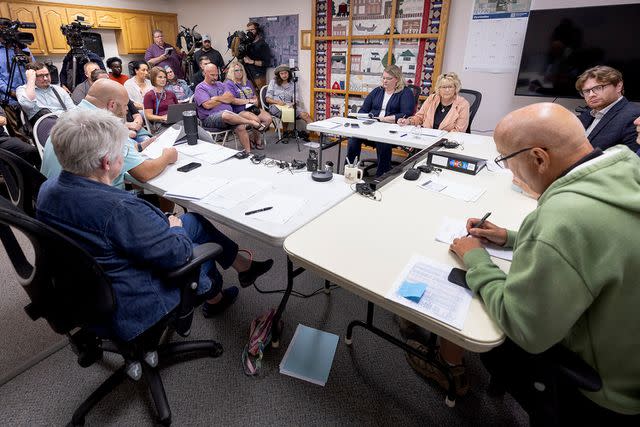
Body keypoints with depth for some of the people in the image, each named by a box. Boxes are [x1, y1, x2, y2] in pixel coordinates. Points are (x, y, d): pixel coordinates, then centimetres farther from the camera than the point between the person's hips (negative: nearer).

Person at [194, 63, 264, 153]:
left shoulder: (221, 85, 23)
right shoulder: (200, 88, 6)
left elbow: (231, 99, 9)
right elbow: (207, 105, -11)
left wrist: (217, 98, -5)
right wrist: (224, 98, 2)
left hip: (228, 114, 6)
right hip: (210, 119, -5)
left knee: (240, 127, -24)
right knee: (226, 115, -38)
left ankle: (248, 152, -24)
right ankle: (253, 123, -26)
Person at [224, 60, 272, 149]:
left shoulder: (248, 82, 23)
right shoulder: (229, 84, 0)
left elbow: (255, 96, 27)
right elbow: (232, 100, -13)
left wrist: (255, 101, 2)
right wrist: (249, 101, -9)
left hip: (253, 108, 7)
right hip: (240, 110, -7)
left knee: (268, 118, -16)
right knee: (256, 119, -32)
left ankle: (252, 137, -1)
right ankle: (257, 140, -5)